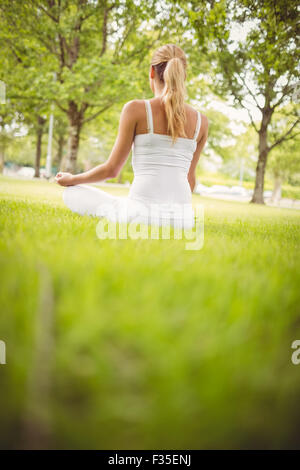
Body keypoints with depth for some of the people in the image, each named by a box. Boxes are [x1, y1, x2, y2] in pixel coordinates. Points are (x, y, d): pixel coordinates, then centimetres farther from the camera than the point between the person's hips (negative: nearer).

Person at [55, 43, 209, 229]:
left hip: (142, 214, -6)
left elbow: (112, 169, 0)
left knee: (72, 193, 18)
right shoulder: (201, 121, 6)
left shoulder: (136, 109, -5)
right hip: (182, 220, 6)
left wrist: (71, 179, 19)